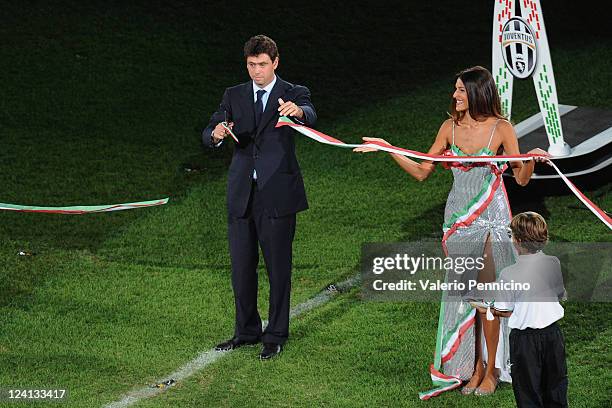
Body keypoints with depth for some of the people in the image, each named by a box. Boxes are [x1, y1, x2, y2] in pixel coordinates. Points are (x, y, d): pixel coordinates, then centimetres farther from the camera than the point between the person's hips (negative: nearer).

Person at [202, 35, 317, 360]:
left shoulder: (293, 95, 0)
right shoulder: (234, 96, 10)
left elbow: (310, 116, -22)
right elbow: (208, 135, 2)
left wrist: (298, 111, -47)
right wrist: (216, 134, -24)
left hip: (277, 195, -3)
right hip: (241, 195, 3)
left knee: (278, 268, 2)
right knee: (242, 267, 10)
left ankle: (276, 335, 13)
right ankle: (246, 331, 25)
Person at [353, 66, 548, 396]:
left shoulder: (501, 129, -7)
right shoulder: (451, 127, 4)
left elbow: (521, 179, -5)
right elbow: (421, 171, 9)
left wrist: (532, 159, -25)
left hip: (491, 220, -4)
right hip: (458, 218, 4)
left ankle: (492, 370, 6)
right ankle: (475, 366, 15)